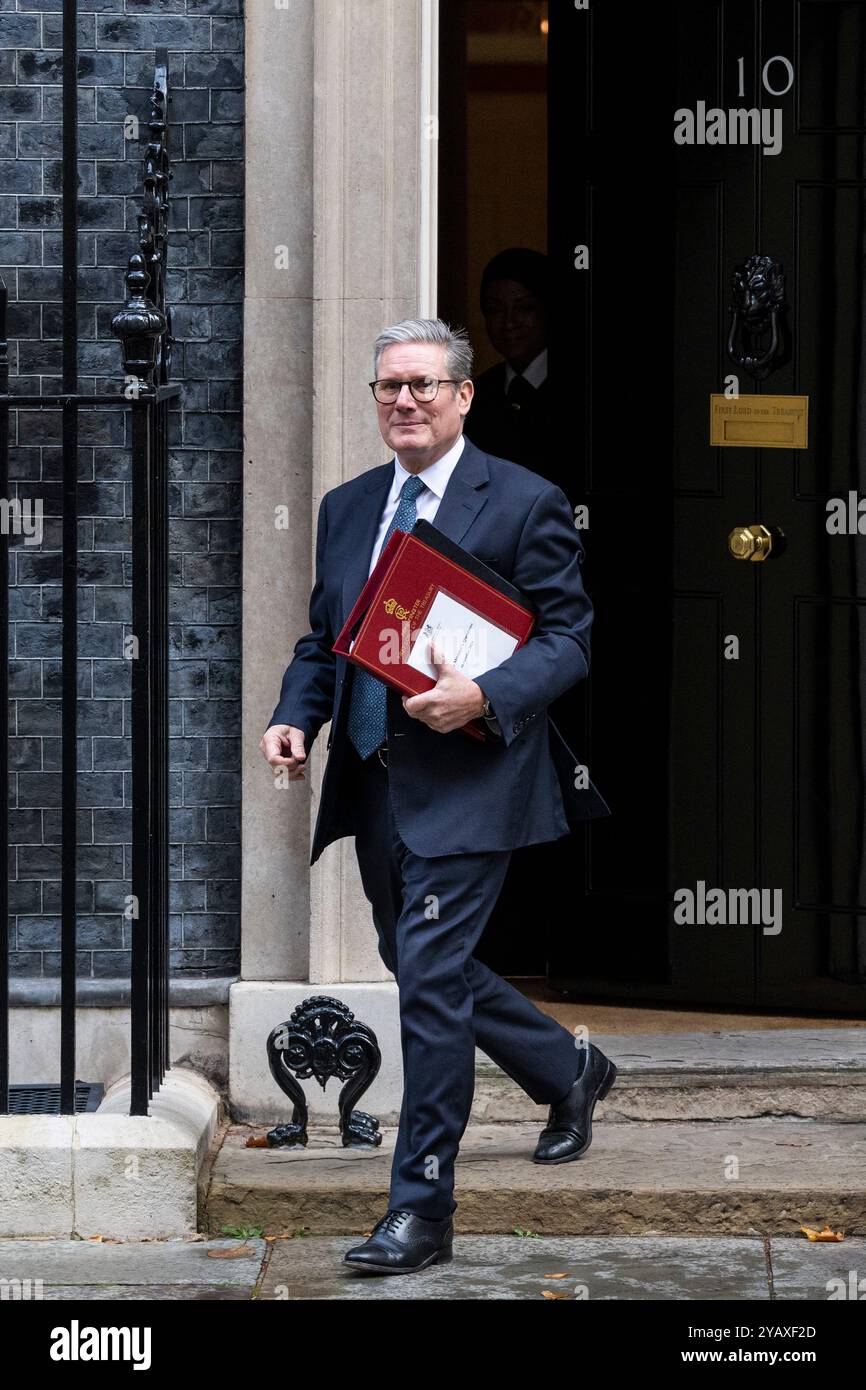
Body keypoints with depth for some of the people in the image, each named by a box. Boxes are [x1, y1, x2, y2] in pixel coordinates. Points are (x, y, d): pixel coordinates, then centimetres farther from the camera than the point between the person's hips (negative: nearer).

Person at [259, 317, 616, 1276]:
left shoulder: (524, 504, -6)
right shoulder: (346, 509, 13)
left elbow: (566, 640, -8)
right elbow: (323, 639, 18)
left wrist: (484, 697, -25)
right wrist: (295, 719, -1)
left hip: (466, 779, -7)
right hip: (372, 780, 7)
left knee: (429, 977, -13)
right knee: (421, 967, 18)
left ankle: (420, 1210, -8)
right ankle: (569, 1073, 43)